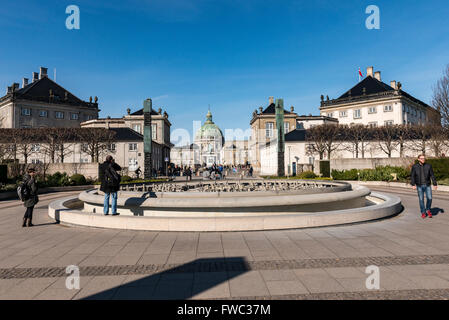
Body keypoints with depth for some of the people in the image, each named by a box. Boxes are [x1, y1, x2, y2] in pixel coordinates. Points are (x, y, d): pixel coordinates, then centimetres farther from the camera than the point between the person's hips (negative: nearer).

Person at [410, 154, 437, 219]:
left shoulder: (428, 166, -2)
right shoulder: (415, 166, -4)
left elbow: (432, 175, 2)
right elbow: (412, 176, -5)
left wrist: (435, 184, 1)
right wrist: (413, 185, -15)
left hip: (427, 185, 1)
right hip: (419, 186, -1)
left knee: (429, 198, -6)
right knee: (421, 199, 2)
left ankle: (428, 210, 20)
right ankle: (423, 213, 16)